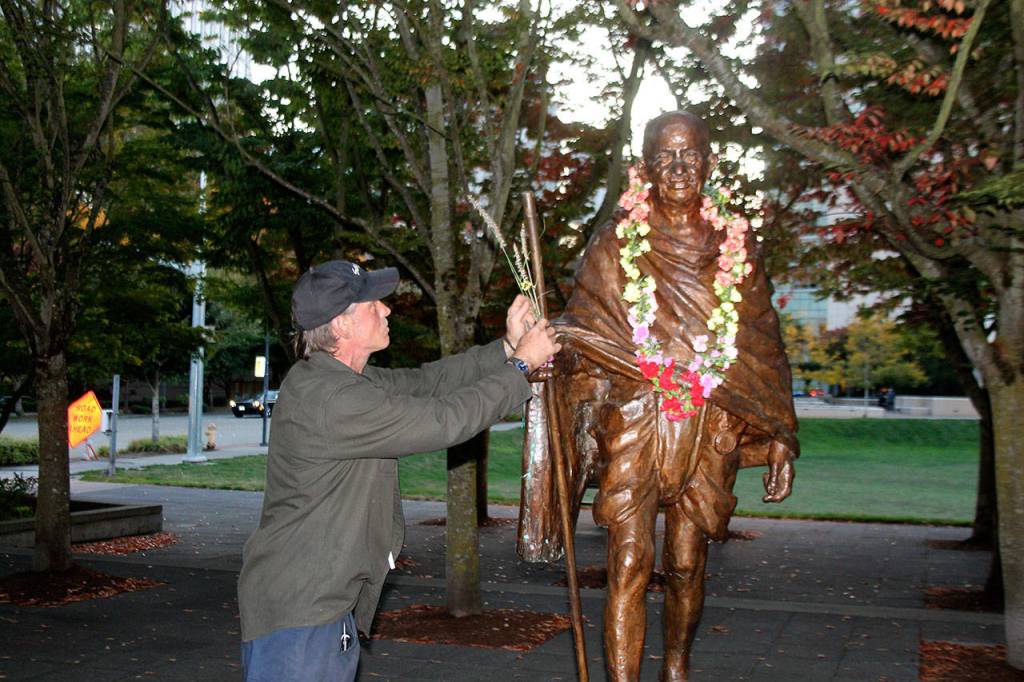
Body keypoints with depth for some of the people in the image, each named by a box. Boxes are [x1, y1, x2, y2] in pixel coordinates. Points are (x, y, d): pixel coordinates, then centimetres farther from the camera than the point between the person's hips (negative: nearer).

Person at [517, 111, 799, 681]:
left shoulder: (736, 247, 8)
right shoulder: (616, 244, 3)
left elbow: (763, 349, 10)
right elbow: (580, 338, 0)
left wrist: (780, 441, 6)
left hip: (709, 434, 2)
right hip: (634, 426, -2)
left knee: (688, 564, 11)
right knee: (630, 565, -8)